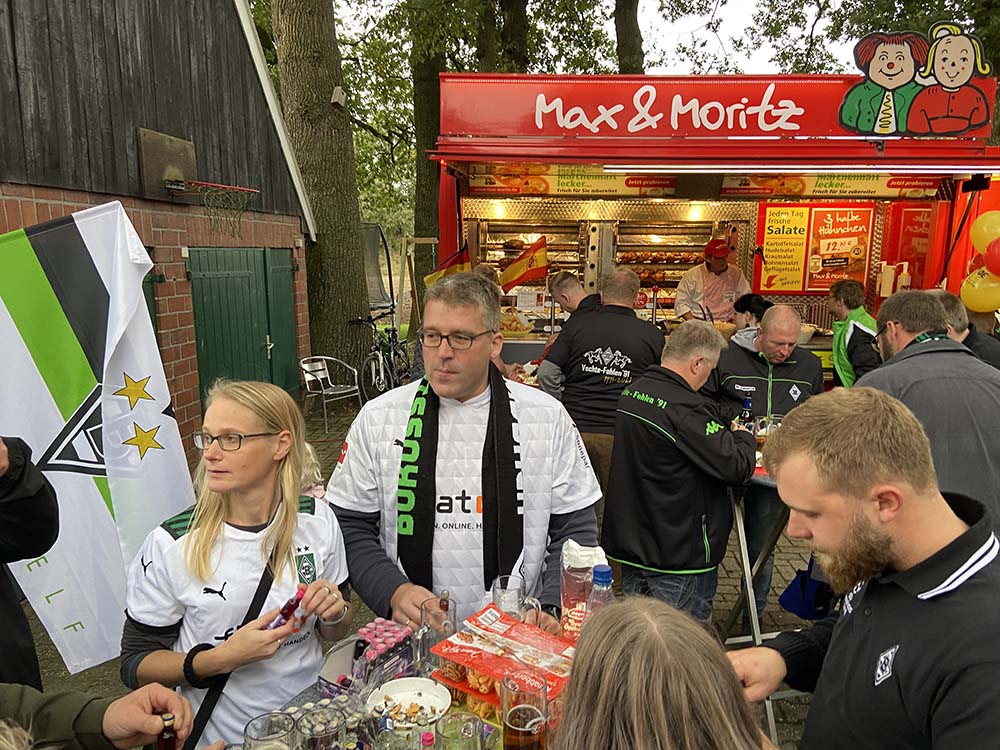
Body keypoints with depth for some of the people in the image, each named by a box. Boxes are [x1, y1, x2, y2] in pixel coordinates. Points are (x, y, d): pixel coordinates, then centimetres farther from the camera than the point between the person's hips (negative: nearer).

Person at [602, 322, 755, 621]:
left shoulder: (632, 392, 3)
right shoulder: (687, 409, -24)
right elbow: (737, 467, -21)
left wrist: (729, 436, 7)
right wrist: (744, 438, 1)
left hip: (629, 540, 8)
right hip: (679, 551, -8)